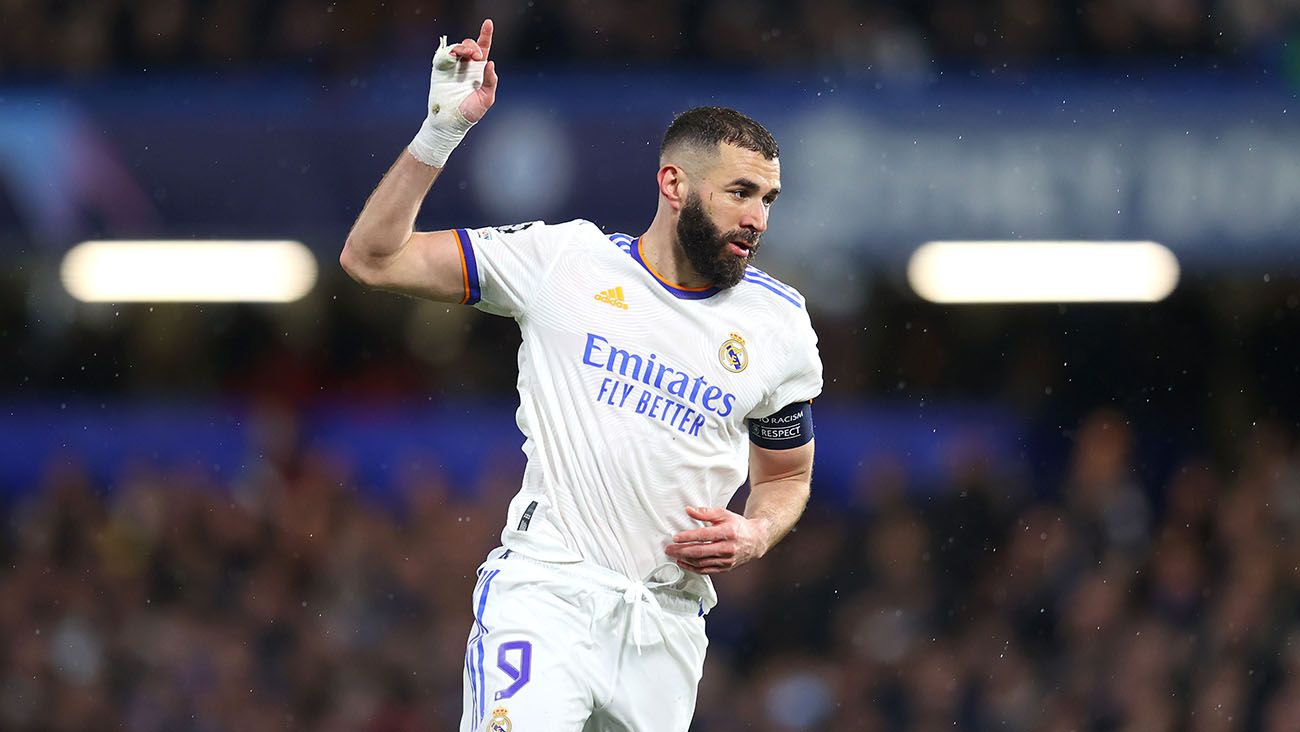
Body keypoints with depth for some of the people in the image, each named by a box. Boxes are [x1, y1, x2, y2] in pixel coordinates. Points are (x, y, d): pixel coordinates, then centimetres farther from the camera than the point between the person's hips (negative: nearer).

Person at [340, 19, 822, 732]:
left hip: (666, 618, 4)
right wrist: (443, 129, -11)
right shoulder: (564, 260, 0)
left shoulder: (779, 323, 7)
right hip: (544, 590, -4)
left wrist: (754, 535, -1)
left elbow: (786, 476, 22)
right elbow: (371, 258, -1)